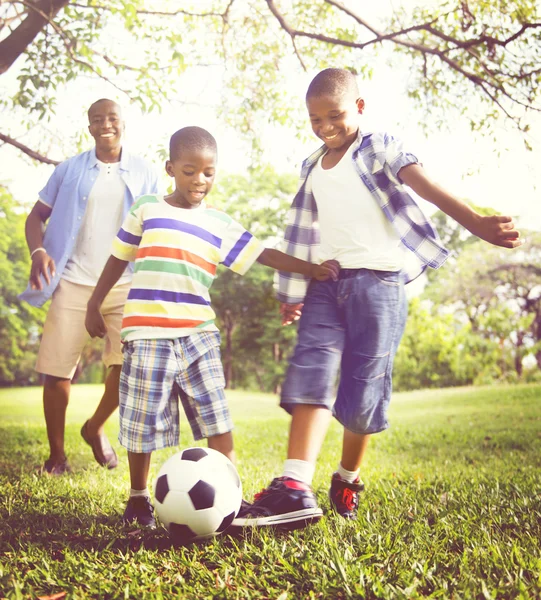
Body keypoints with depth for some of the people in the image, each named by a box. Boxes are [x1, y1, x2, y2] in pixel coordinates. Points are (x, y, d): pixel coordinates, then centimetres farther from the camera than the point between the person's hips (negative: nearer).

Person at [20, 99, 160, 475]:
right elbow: (37, 216, 9)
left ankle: (96, 428, 16)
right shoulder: (70, 170, 7)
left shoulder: (145, 173, 8)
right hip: (73, 284, 0)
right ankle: (56, 453, 16)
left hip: (126, 285, 0)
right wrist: (38, 250, -11)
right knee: (57, 370, -2)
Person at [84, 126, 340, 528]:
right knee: (143, 424, 3)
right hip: (147, 335, -1)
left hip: (199, 335, 2)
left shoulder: (220, 225, 10)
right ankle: (139, 499, 23)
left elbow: (262, 254, 7)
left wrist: (309, 268, -3)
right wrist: (94, 305, 17)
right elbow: (119, 258, 15)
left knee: (216, 419, -3)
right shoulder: (146, 209, 7)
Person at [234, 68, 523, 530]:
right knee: (310, 369, -14)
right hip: (326, 281, 4)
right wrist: (292, 293, 22)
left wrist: (476, 222, -32)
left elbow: (423, 183, -16)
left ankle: (348, 482, 21)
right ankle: (295, 489, -23)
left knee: (364, 386, -1)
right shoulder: (312, 169, 19)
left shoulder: (379, 148, 2)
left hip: (377, 279, -4)